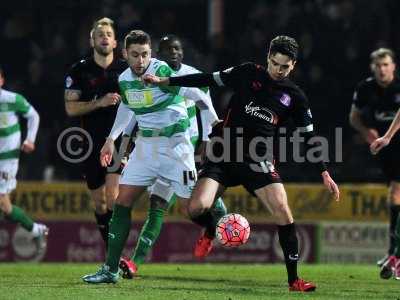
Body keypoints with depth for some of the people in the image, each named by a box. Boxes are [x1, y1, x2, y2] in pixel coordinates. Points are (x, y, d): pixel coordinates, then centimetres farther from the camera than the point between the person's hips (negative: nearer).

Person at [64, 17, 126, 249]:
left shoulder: (126, 69, 4)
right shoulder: (79, 71, 3)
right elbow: (70, 108, -4)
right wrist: (99, 102, -15)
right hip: (92, 144, 2)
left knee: (113, 197, -18)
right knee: (100, 202, 9)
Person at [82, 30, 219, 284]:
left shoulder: (163, 72, -18)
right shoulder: (124, 79, 3)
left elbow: (197, 95, -17)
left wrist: (216, 122, -23)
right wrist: (112, 139, 26)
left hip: (174, 144, -6)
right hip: (145, 145, 6)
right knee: (122, 203, 1)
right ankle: (111, 270, 5)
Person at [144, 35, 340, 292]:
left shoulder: (295, 96, 5)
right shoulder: (249, 73, 4)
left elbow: (309, 138, 9)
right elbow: (209, 80, 9)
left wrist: (325, 174, 3)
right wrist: (164, 81, 8)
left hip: (259, 162, 0)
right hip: (224, 156, 0)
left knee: (283, 211, -18)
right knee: (197, 208, -19)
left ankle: (294, 280, -8)